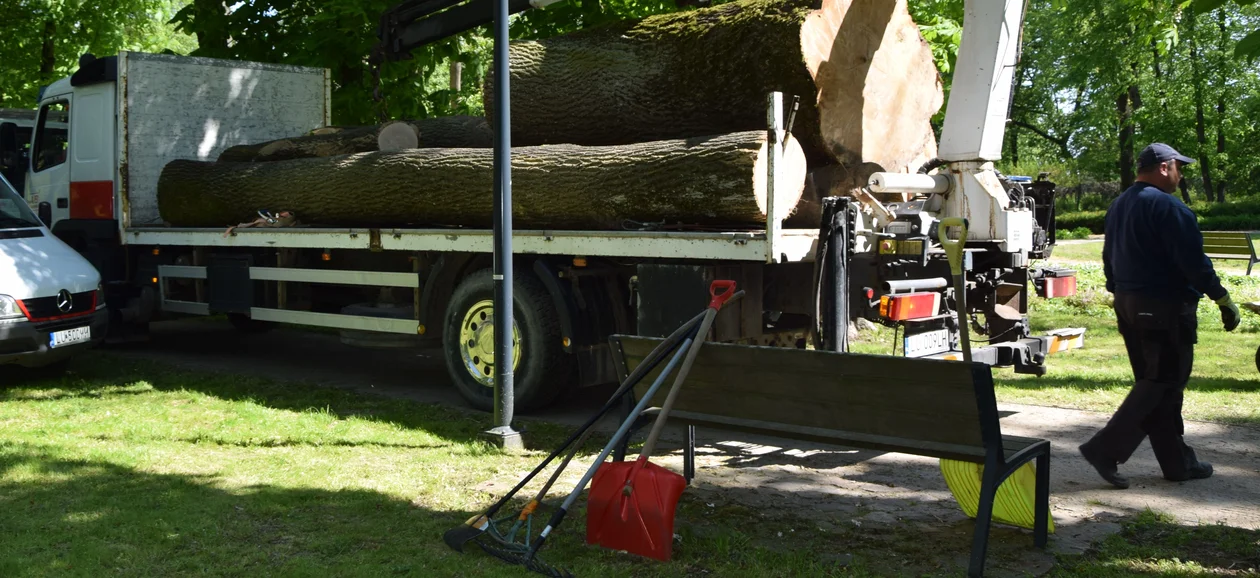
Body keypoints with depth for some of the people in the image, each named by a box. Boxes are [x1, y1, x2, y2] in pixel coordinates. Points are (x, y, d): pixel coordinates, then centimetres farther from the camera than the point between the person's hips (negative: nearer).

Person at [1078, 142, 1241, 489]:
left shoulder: (1119, 207, 14)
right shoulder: (1168, 207, -15)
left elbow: (1110, 259, 20)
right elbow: (1193, 261, -18)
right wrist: (1223, 300, -13)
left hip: (1128, 305, 10)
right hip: (1165, 307, -10)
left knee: (1152, 382, 11)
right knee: (1163, 384, -4)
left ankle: (1177, 462, 18)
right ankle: (1105, 449, -12)